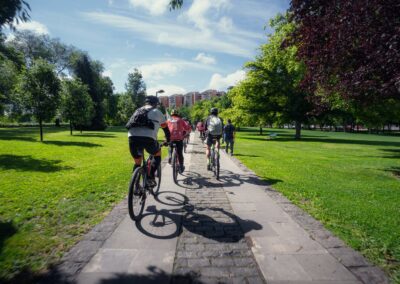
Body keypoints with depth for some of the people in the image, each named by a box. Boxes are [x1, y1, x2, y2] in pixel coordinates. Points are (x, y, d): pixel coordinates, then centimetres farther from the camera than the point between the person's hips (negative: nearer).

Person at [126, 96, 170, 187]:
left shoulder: (137, 111, 32)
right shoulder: (157, 112, 21)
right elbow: (165, 128, 28)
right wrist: (168, 140, 43)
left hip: (132, 137, 4)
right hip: (148, 138, -3)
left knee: (137, 163, 23)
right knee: (157, 155, 25)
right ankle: (151, 177, 11)